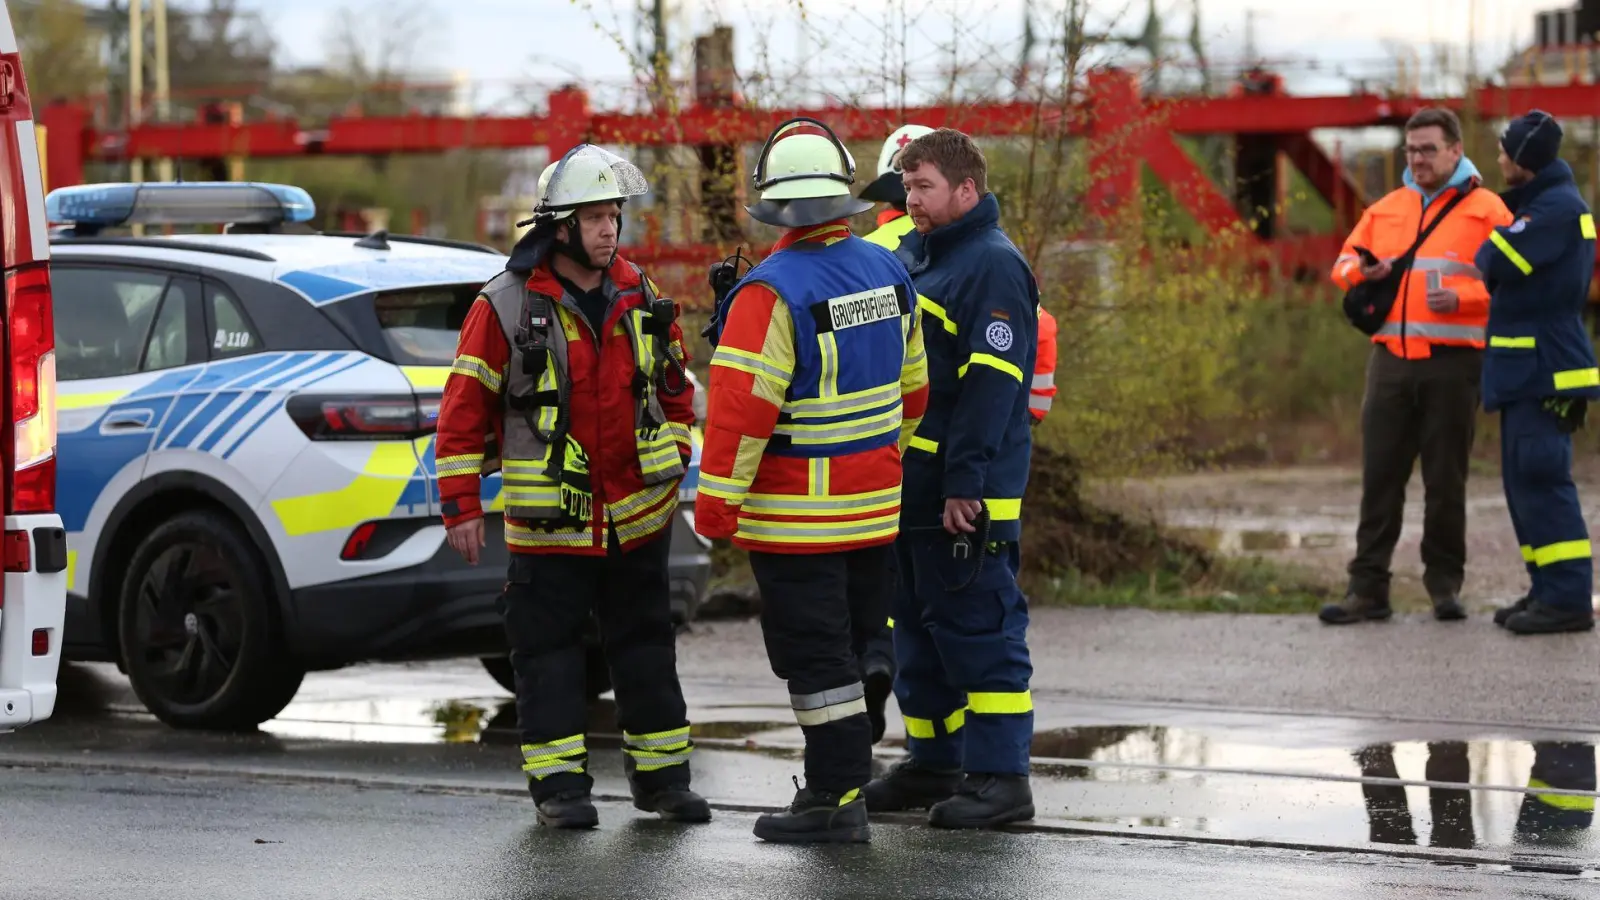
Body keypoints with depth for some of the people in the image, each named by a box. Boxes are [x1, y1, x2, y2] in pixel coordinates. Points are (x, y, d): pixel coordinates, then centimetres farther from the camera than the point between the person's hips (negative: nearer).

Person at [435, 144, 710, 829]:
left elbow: (674, 384, 18)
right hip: (547, 520, -4)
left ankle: (661, 775, 19)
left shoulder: (640, 297, 4)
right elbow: (464, 406, -7)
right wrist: (461, 505, -9)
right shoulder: (506, 305, -10)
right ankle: (558, 783, 6)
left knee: (645, 643, 11)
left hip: (637, 513, 4)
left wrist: (674, 459, 11)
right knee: (549, 646, 0)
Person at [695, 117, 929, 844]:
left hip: (796, 517, -7)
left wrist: (717, 497, -13)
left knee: (814, 656, -2)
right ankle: (845, 769, 25)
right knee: (854, 643, 17)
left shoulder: (772, 293, -19)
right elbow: (911, 383, 14)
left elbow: (741, 404, -20)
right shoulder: (888, 273, 4)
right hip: (876, 507, 7)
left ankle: (838, 800, 0)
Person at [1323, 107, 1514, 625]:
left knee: (1446, 479, 2)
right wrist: (1362, 270, -2)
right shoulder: (1385, 209, 16)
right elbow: (1343, 264, 21)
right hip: (1391, 359, 4)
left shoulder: (1485, 209, 2)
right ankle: (1368, 588, 4)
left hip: (1453, 363, -4)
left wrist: (1461, 298, -20)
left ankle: (1445, 585, 12)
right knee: (1380, 475, 2)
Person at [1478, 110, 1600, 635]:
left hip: (1543, 369, -11)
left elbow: (1499, 261, -20)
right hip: (1529, 367, 11)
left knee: (1541, 478, -12)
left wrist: (1481, 255, -1)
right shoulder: (1540, 203, 18)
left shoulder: (1557, 208, -15)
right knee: (1525, 480, 12)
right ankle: (1548, 590, 17)